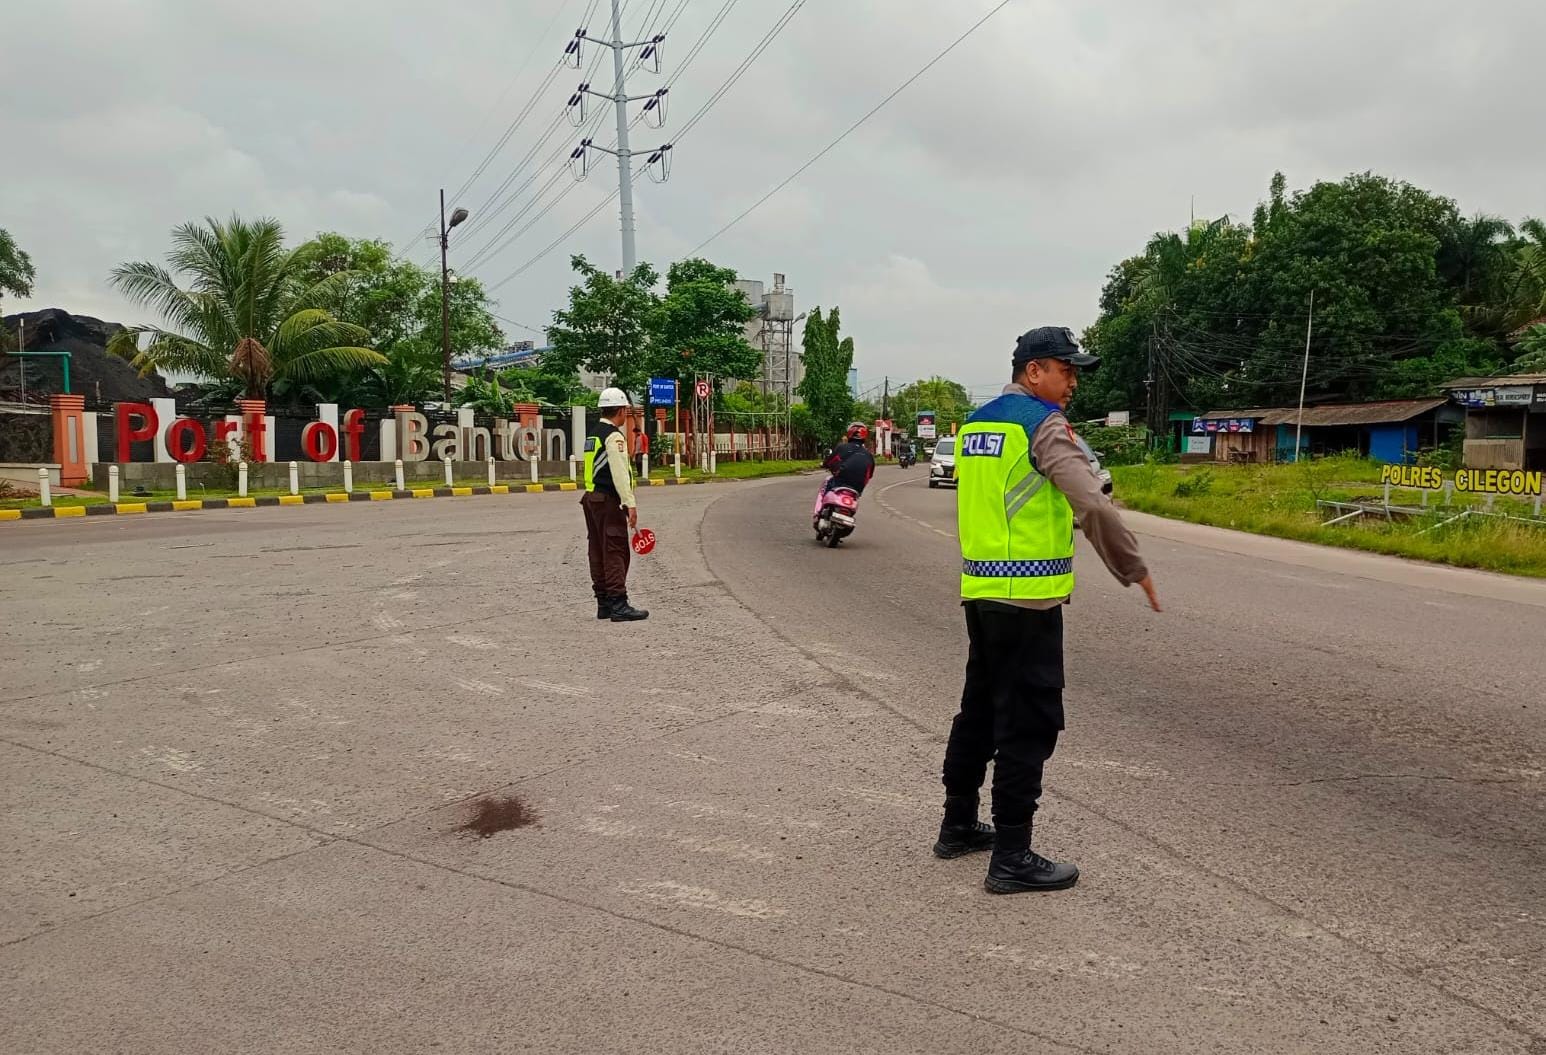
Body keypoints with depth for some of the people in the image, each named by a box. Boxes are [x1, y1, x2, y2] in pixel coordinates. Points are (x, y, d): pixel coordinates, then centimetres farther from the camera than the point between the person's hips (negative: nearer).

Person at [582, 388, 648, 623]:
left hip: (592, 498, 10)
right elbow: (619, 473, -21)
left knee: (599, 552, 11)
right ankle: (618, 604, -11)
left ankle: (604, 603, 16)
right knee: (616, 552, -9)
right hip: (609, 500, -10)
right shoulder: (614, 436, -13)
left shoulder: (593, 434, 17)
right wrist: (630, 504, -22)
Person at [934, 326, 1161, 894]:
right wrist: (1134, 569, -13)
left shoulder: (976, 422, 14)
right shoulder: (1043, 423, -11)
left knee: (979, 709, 19)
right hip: (1027, 598, -8)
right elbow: (1093, 504, -21)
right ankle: (1011, 858, 5)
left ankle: (959, 825, 31)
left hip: (978, 589, 8)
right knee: (1028, 724, -1)